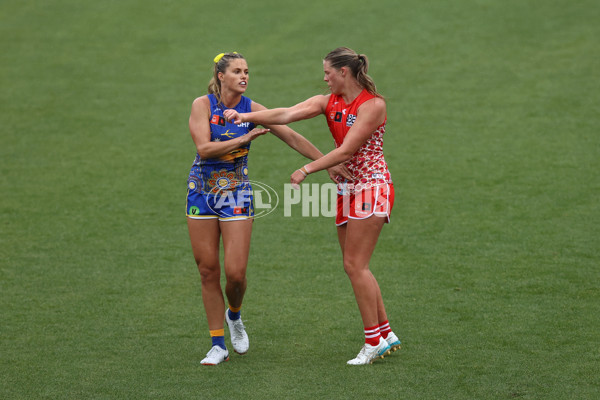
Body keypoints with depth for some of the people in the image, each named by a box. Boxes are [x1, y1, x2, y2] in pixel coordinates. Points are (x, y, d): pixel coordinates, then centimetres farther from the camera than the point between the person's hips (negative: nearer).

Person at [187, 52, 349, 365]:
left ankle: (234, 316, 26)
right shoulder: (202, 105, -8)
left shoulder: (252, 109, -4)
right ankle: (218, 345, 12)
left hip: (236, 194, 0)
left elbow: (292, 137, -3)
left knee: (235, 273, -8)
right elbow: (204, 148, -18)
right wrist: (245, 138, -20)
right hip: (201, 191, 0)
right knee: (208, 271, 1)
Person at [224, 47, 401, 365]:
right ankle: (385, 333, 13)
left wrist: (307, 170, -16)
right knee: (353, 266, 5)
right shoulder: (329, 102, 7)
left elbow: (346, 150, -18)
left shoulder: (373, 105, -14)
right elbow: (286, 115, -4)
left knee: (355, 264, -11)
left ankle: (374, 340, -4)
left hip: (371, 187, -8)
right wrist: (245, 116, -15)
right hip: (346, 189, 8)